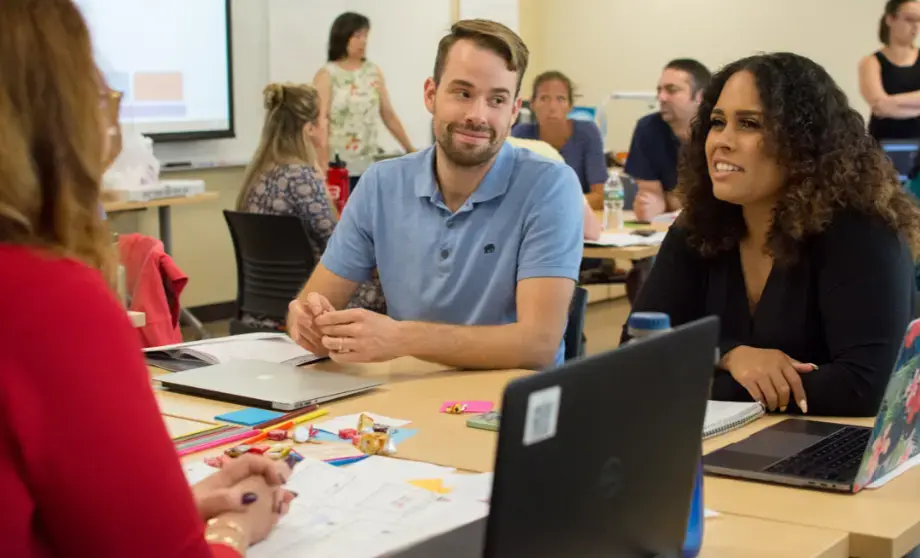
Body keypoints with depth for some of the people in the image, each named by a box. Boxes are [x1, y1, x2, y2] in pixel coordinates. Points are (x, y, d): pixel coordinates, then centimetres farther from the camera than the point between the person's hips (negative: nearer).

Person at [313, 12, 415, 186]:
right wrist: (323, 168, -21)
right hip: (337, 167, -4)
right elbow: (320, 122, -11)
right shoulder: (326, 75, -3)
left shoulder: (374, 72, 10)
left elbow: (389, 115, 14)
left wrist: (411, 150, 15)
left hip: (369, 166, 4)